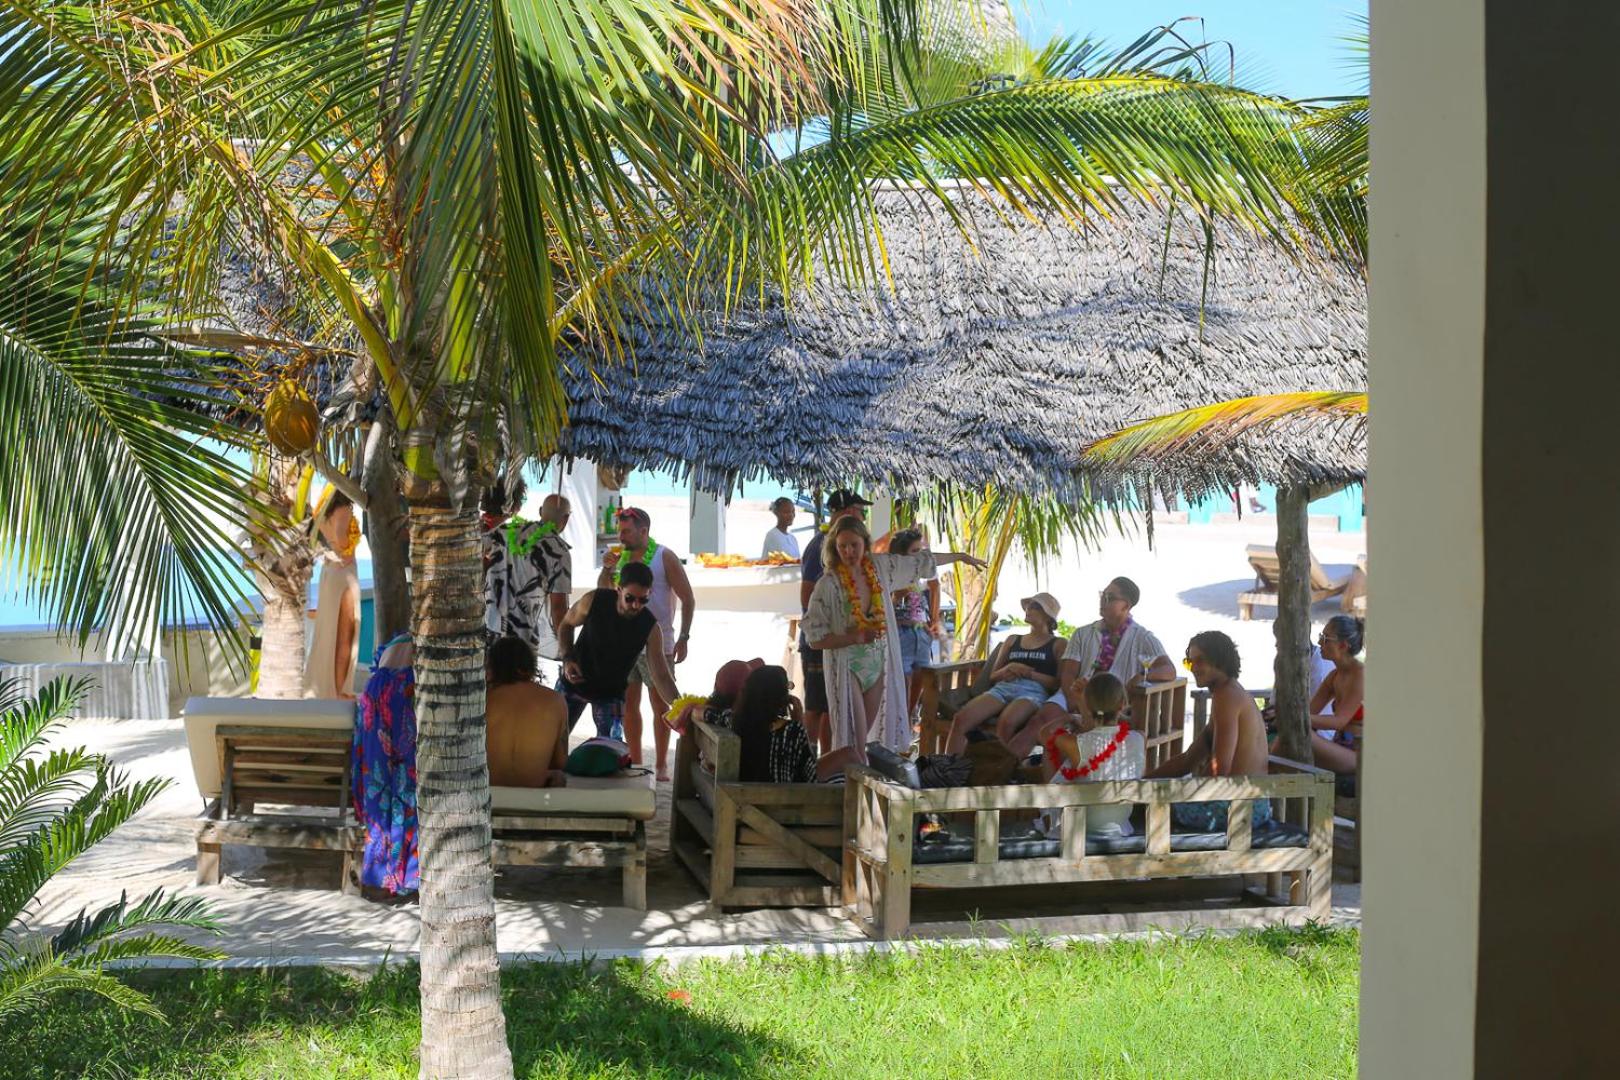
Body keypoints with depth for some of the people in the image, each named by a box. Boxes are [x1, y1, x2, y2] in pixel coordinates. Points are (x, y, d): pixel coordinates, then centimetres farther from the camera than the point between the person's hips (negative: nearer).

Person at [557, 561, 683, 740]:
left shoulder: (650, 628, -22)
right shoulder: (594, 601, -22)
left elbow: (661, 676, -22)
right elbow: (566, 625, -2)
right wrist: (567, 659, -17)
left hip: (611, 693, -1)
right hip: (573, 682, 1)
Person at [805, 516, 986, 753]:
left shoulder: (880, 566, -2)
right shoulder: (828, 584, -16)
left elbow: (920, 562, 14)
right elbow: (815, 638, -14)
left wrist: (960, 556, 24)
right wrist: (854, 638, -23)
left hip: (879, 664, 5)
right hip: (847, 668, -5)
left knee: (867, 735, 10)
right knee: (854, 742, -7)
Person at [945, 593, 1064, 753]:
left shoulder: (1057, 644, 17)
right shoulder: (1012, 641, 30)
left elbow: (1060, 683, 3)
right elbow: (993, 676, 26)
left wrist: (1029, 673, -9)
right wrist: (1006, 671, 3)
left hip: (1034, 690, -4)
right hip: (1003, 688, 4)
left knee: (1005, 723, -40)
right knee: (961, 718, -26)